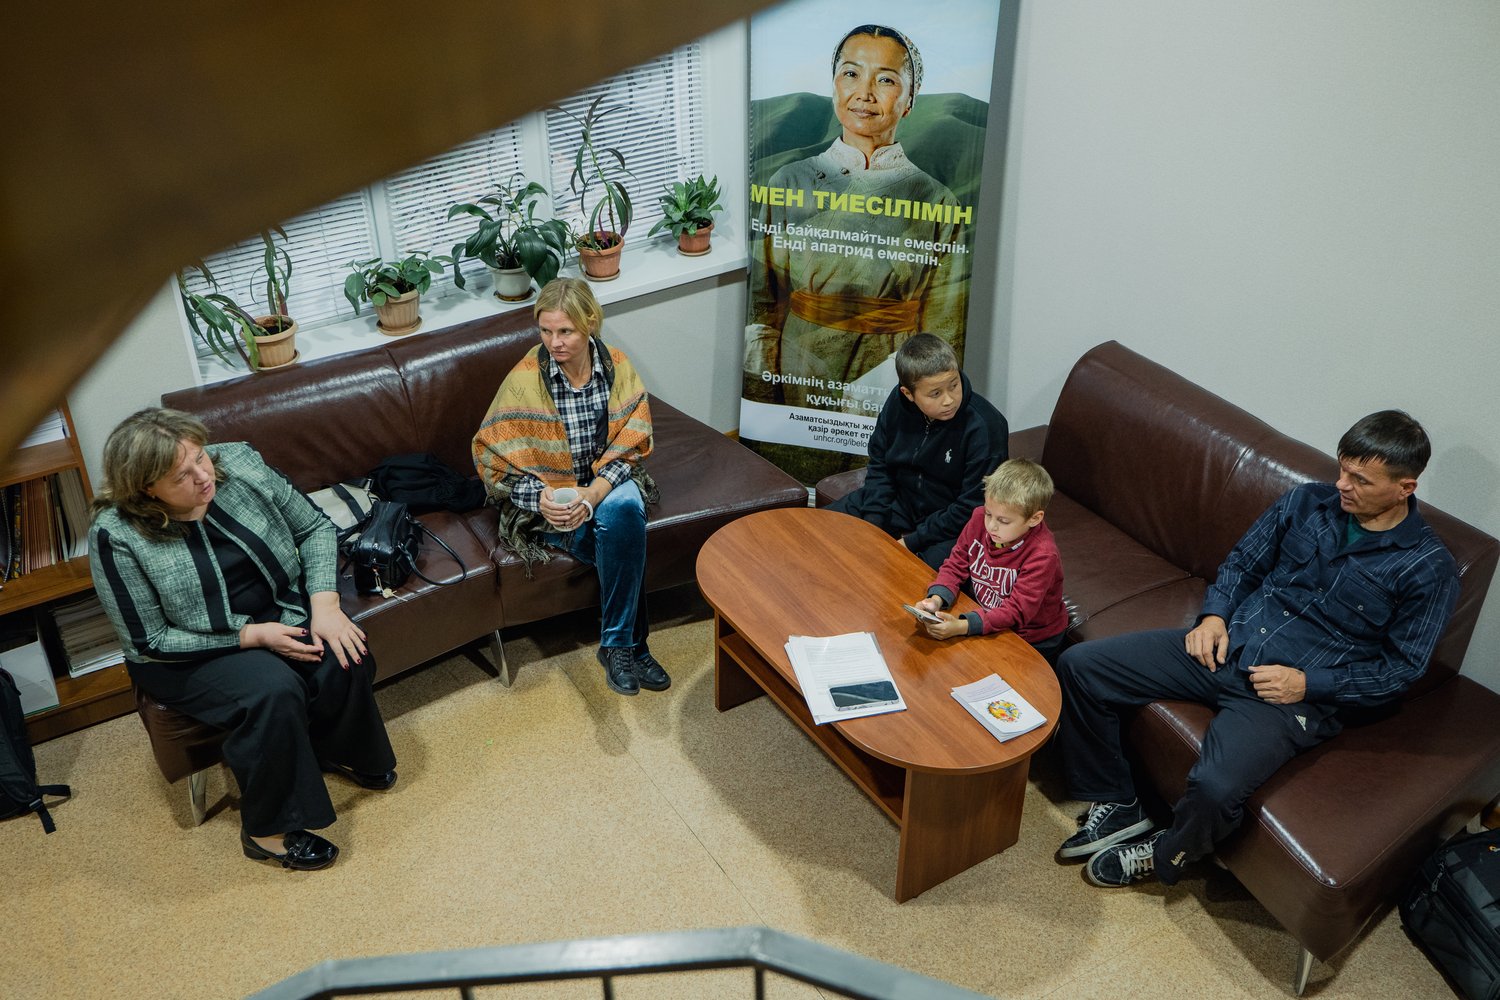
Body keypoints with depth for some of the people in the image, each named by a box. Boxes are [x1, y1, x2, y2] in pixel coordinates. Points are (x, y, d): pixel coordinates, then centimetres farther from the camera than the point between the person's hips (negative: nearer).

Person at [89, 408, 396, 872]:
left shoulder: (239, 465, -14)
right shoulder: (117, 537, -23)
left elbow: (314, 528, -3)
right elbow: (148, 642, -18)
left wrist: (324, 604, -17)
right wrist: (253, 636, -22)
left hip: (277, 613, 4)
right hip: (190, 651, -4)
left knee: (345, 658, -22)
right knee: (273, 690, -31)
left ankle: (342, 751, 11)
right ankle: (267, 830, -10)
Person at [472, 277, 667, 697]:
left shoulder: (616, 365, -5)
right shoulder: (525, 379, -12)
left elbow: (630, 443, -6)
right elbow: (491, 457, -7)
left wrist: (594, 493, -23)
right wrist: (540, 497, -23)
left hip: (607, 483, 2)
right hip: (547, 497, -2)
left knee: (624, 509, -34)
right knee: (626, 540, -30)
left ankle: (617, 645, -23)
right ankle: (631, 645, -13)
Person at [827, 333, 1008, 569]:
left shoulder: (985, 427, -26)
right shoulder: (898, 403, -9)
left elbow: (972, 509, -21)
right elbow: (879, 465, 4)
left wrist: (913, 542, -20)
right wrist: (873, 526, -8)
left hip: (954, 527, -5)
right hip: (901, 502, 6)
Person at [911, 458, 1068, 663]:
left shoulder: (1042, 555, -28)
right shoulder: (980, 519, -12)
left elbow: (1017, 611, -30)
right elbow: (956, 565, -2)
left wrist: (962, 627, -42)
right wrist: (936, 600, -23)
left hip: (1033, 644, -5)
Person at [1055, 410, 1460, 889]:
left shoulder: (1429, 569, -8)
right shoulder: (1307, 501, 4)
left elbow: (1400, 670, -4)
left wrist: (1309, 684, -14)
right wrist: (1214, 615, -3)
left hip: (1295, 693, -5)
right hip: (1226, 646, 5)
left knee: (1216, 787, -33)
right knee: (1080, 665, -8)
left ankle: (1162, 853, 4)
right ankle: (1116, 805, 9)